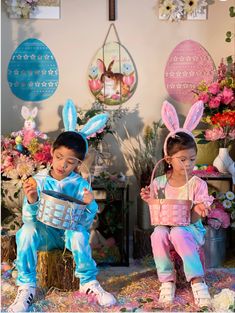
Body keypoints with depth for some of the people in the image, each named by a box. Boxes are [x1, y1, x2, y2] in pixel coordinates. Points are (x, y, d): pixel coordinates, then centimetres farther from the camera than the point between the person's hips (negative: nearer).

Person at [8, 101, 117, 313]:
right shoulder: (39, 180, -7)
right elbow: (29, 219, -9)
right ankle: (26, 287, -15)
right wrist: (32, 202, -30)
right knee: (27, 230, -29)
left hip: (70, 231, -1)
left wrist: (89, 206, -30)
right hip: (45, 232, 1)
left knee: (78, 233, -33)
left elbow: (85, 223, -9)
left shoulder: (80, 184, -8)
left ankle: (89, 283, -11)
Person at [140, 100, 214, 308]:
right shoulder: (159, 183, -1)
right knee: (158, 234, -32)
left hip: (191, 229, -2)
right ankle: (167, 281, -18)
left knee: (178, 233, -36)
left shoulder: (197, 184, -7)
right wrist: (150, 200, -16)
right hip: (166, 227, 2)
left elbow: (194, 218, -9)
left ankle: (198, 282, -30)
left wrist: (198, 211, -32)